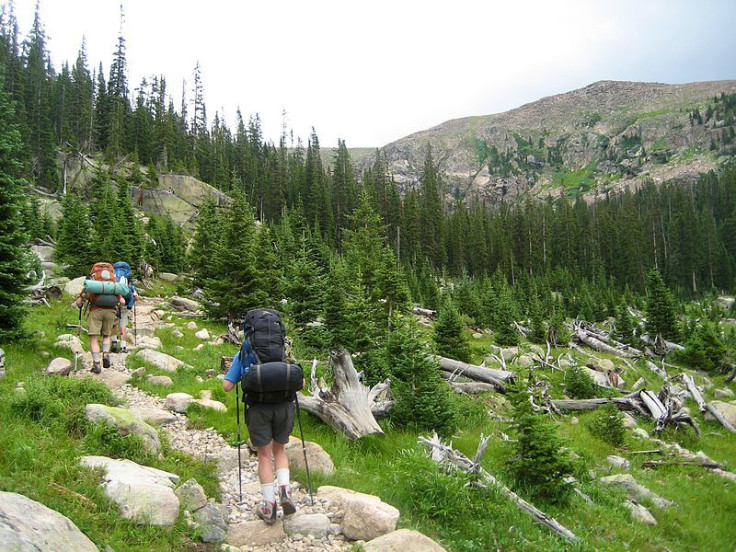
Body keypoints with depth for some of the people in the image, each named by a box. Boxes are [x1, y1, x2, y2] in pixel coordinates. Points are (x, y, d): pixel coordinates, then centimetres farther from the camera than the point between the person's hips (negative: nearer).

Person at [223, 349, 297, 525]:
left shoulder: (242, 354, 12)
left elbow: (227, 386, 7)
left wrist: (240, 378, 27)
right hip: (283, 405, 1)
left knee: (264, 455, 10)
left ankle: (269, 506, 9)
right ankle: (284, 490, 1)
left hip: (258, 407, -1)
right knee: (279, 450, 20)